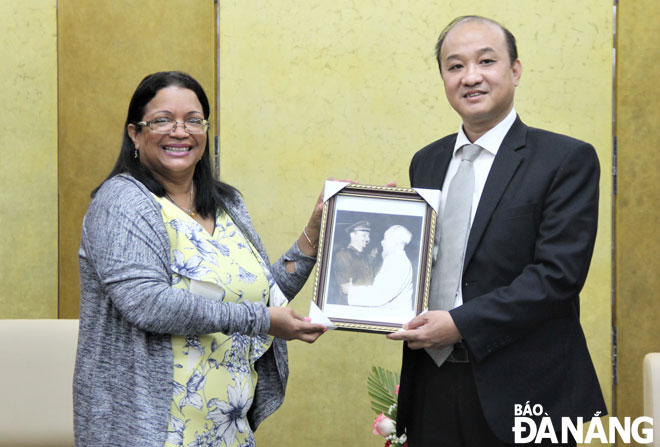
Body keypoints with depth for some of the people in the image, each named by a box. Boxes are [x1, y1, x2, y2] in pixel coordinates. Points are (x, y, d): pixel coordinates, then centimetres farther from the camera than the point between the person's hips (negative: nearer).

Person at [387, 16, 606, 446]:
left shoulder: (567, 160, -6)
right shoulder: (426, 162, 13)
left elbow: (559, 273, -15)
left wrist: (461, 325, -19)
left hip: (523, 393, -5)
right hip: (433, 388, 5)